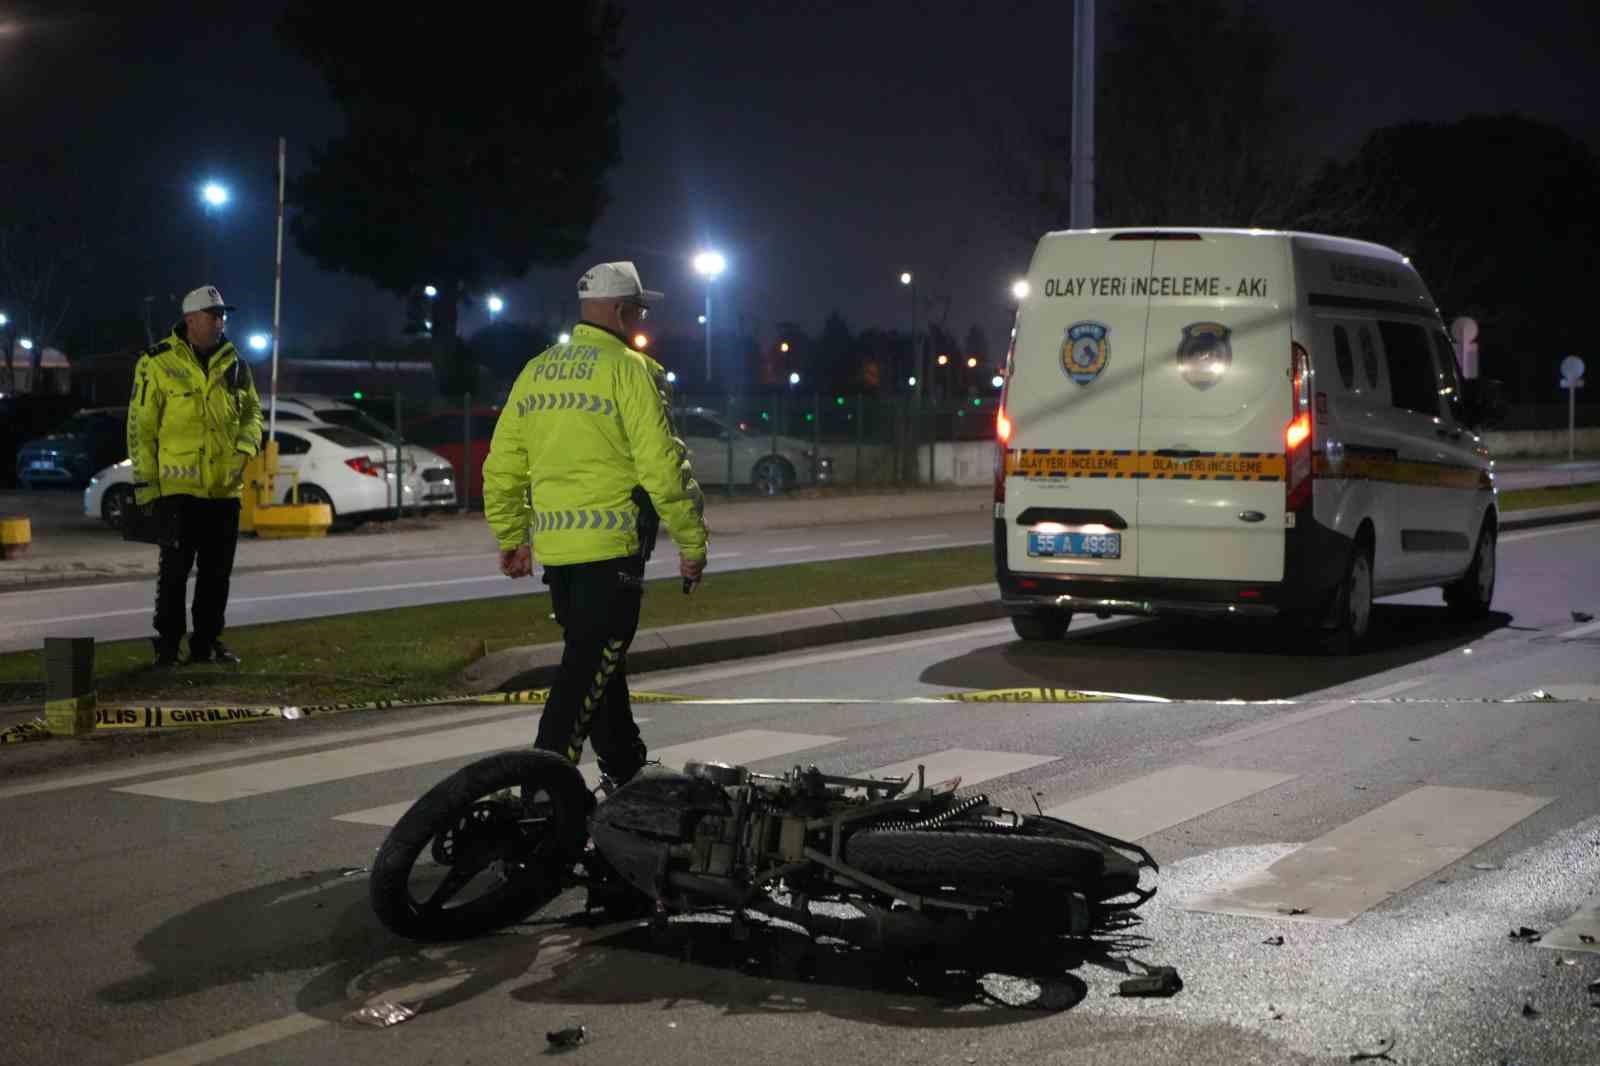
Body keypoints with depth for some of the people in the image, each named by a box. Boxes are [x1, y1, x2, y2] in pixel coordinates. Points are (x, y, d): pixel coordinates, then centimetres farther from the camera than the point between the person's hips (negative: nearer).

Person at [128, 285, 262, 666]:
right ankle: (167, 646, 7)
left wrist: (245, 446, -2)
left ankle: (207, 643, 20)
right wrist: (144, 479, -7)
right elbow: (141, 425, -4)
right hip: (177, 487, -5)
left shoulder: (235, 365, 10)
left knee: (217, 571, 10)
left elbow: (252, 412, 18)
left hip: (225, 487, 5)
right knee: (175, 568, -3)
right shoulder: (158, 364, -5)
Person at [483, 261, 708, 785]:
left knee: (597, 661, 18)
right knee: (589, 667, -5)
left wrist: (511, 537, 25)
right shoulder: (628, 369, -8)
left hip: (553, 548, 7)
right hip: (612, 545, -7)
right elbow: (662, 467, -13)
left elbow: (501, 468, 15)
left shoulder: (535, 371, 13)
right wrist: (692, 543, -6)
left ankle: (626, 771, 29)